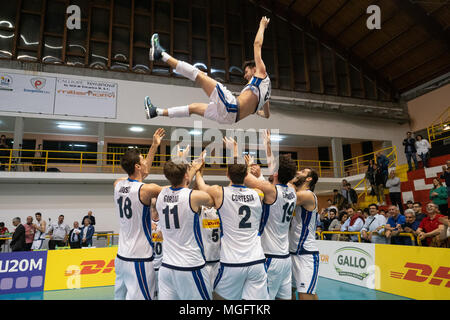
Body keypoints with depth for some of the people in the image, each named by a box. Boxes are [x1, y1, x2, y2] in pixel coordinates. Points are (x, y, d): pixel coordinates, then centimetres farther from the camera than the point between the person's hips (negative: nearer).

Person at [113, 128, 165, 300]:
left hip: (121, 256, 8)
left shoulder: (118, 184, 3)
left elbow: (142, 173, 20)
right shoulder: (147, 189, -18)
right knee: (139, 297, 2)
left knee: (120, 296, 17)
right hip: (139, 260, -7)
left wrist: (155, 146, 23)